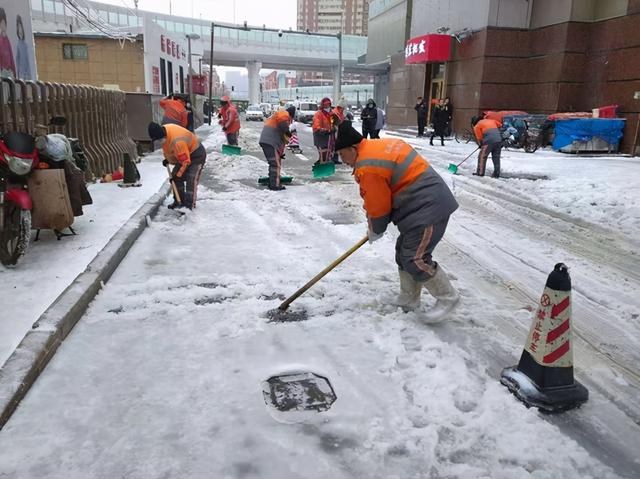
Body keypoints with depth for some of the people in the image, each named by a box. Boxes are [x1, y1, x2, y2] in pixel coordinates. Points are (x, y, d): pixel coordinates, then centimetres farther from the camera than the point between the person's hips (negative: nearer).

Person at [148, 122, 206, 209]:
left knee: (191, 180, -18)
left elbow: (185, 161, -30)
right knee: (175, 177, 8)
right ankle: (179, 201, 16)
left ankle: (190, 204, -13)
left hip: (197, 154, -10)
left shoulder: (177, 142, -38)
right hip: (184, 153, 10)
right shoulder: (164, 129, -10)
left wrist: (179, 174, -21)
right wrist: (168, 159, 5)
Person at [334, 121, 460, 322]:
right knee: (404, 251, 15)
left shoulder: (367, 168, -18)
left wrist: (375, 232, 9)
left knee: (415, 259, -8)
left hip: (428, 207, -11)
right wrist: (376, 225, 20)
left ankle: (447, 298, 10)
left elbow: (378, 206, -10)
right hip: (429, 201, 11)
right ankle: (408, 300, 27)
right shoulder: (380, 145, 13)